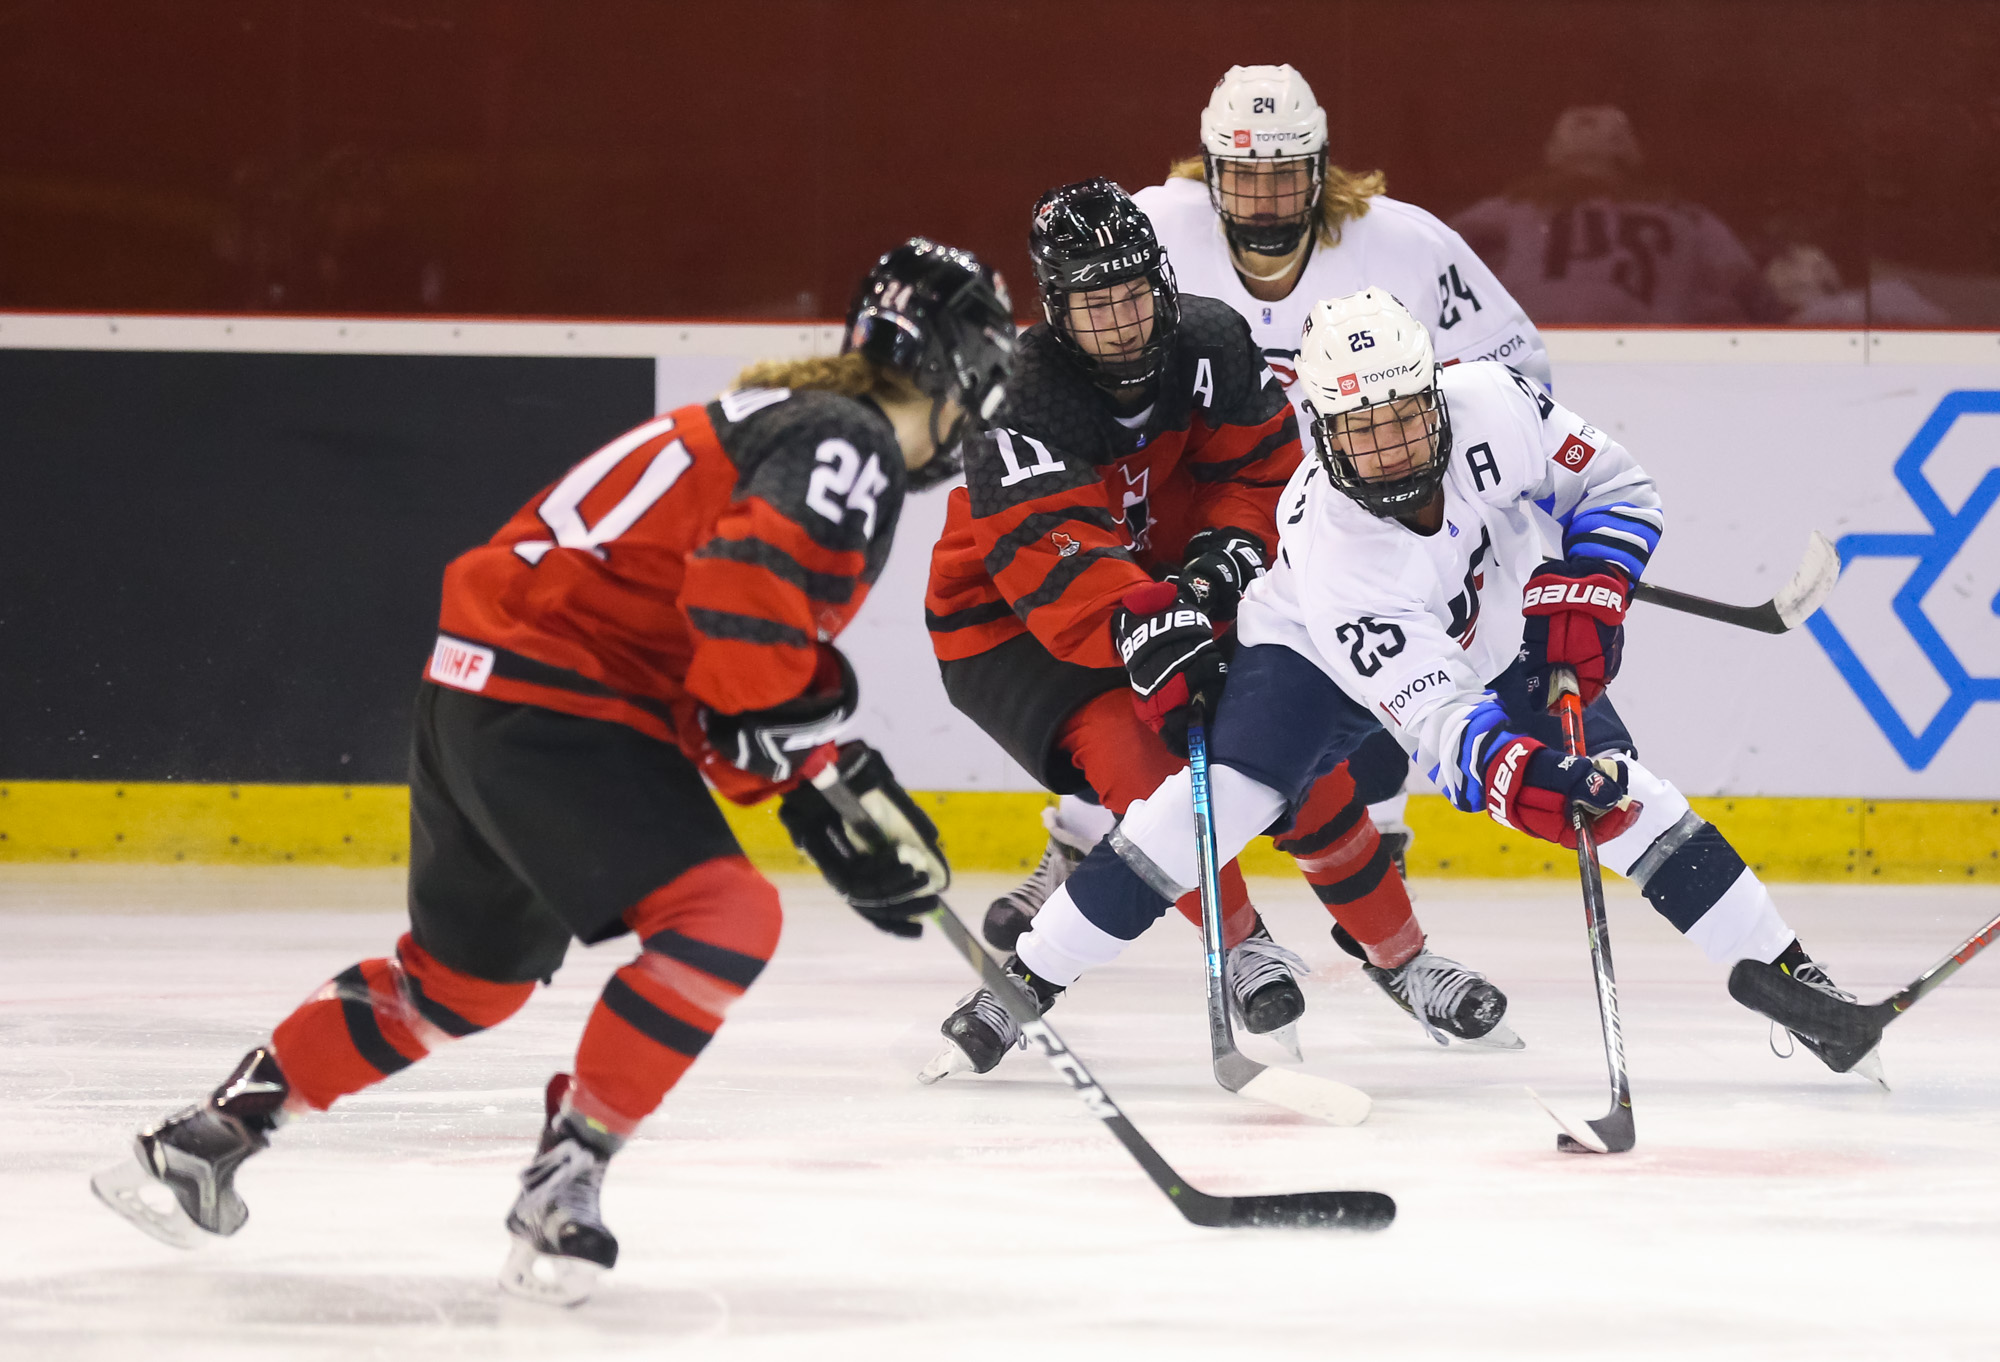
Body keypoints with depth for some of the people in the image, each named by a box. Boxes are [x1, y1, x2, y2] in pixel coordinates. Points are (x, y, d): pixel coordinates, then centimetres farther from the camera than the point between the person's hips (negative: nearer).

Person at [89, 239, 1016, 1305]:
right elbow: (745, 592, -29)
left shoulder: (795, 425, 20)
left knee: (467, 973, 24)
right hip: (554, 699, -10)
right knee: (721, 917, -18)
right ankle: (561, 1186, -16)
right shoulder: (848, 446, -12)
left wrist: (831, 778, 12)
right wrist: (812, 766, -17)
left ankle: (201, 1140, 32)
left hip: (480, 687, 10)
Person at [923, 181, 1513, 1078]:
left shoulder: (1211, 344, -13)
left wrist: (1224, 551, -20)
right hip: (1009, 626, -5)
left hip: (1162, 591, 5)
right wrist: (1144, 635, -56)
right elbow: (1051, 557, -41)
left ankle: (1398, 953, 12)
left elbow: (1263, 467, 0)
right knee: (1136, 758, -28)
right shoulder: (1021, 403, -30)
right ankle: (1243, 949, -4)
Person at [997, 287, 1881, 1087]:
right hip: (1321, 650, -3)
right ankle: (1029, 979, -13)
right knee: (1223, 796, -22)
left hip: (1501, 637, 3)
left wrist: (1588, 588, -26)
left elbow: (1616, 486, -12)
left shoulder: (1493, 408, -32)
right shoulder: (1335, 553, -39)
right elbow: (1439, 720, -44)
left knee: (1618, 795, -11)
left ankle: (1777, 968, 2)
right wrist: (1520, 778, -61)